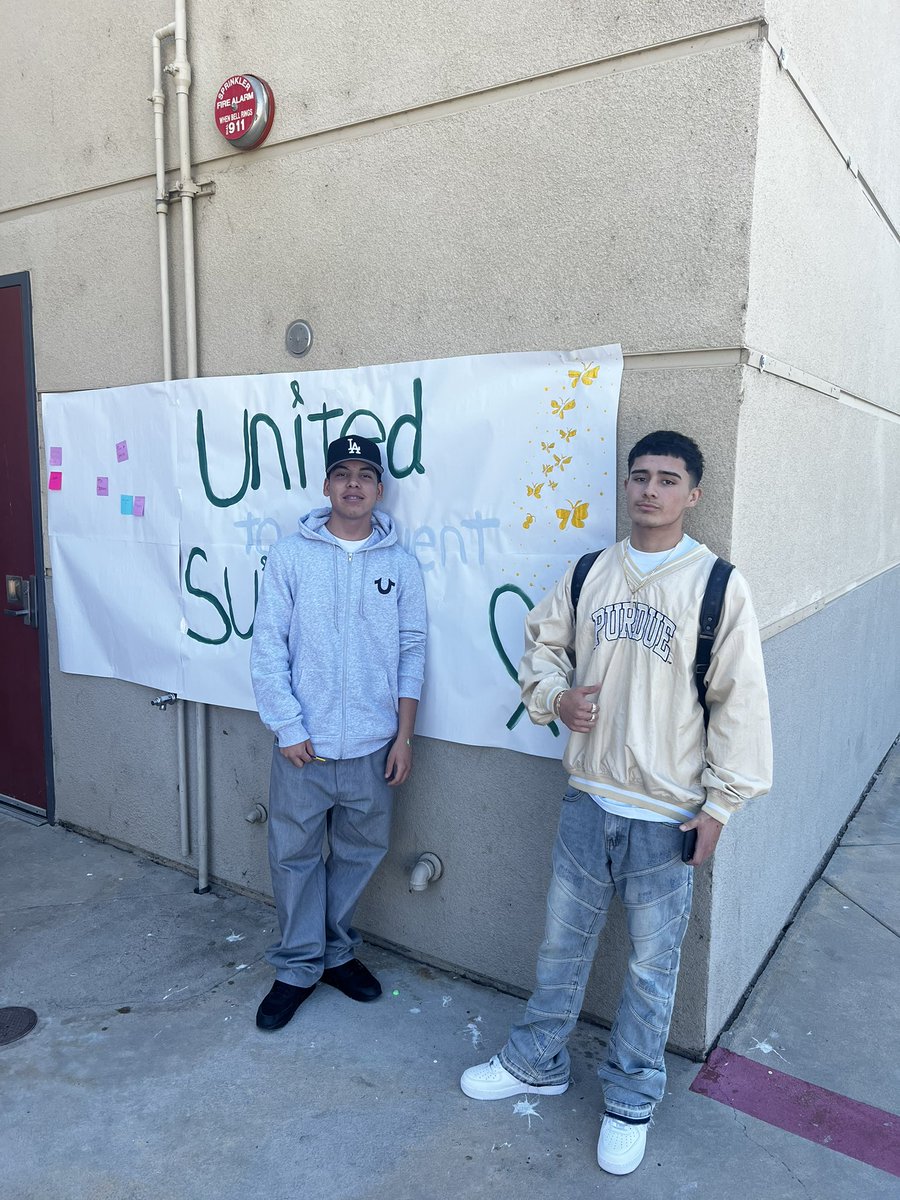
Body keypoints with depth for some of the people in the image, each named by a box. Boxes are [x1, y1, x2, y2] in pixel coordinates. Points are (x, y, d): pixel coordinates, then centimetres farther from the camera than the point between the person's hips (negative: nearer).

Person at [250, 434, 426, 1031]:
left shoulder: (401, 564, 1)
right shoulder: (291, 555, -3)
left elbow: (412, 653, 3)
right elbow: (268, 647, -3)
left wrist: (404, 736, 0)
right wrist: (287, 727, -9)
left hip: (372, 746, 2)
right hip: (303, 745, -1)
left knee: (361, 852, 14)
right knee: (295, 855, 10)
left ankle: (336, 952, 36)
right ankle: (299, 966, 29)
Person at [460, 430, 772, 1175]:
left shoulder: (717, 585, -10)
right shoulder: (589, 574, 2)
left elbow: (739, 702, -8)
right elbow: (542, 645, 13)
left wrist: (720, 804, -7)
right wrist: (555, 695, -7)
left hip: (668, 817, -3)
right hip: (588, 799, 4)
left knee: (652, 965, 13)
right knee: (562, 945, 19)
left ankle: (632, 1099, 36)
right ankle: (537, 1063, 41)